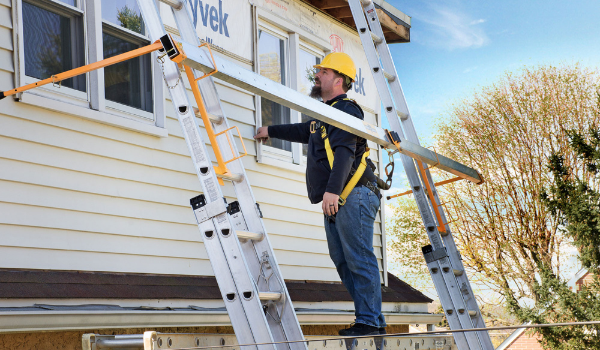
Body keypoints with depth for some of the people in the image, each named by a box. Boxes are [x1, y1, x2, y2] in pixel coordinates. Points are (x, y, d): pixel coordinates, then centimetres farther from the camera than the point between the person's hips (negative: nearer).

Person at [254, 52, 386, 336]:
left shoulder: (346, 110, -9)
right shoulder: (327, 112, 25)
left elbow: (344, 152, -23)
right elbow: (305, 132, 45)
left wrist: (332, 190, -33)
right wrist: (270, 131, 54)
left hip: (351, 197, -11)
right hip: (336, 202, 11)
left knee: (359, 260, -11)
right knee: (343, 261, 8)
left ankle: (369, 322, -10)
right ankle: (373, 320, 11)